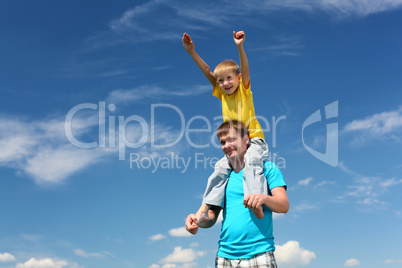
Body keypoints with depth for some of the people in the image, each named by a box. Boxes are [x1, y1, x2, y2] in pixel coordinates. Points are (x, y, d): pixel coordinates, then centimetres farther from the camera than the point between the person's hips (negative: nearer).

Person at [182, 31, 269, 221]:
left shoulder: (244, 90, 1)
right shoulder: (222, 94, 12)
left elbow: (245, 69, -16)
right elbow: (207, 71, 6)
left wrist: (240, 47, -31)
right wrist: (192, 52, 0)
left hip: (254, 140, -4)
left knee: (251, 163, -31)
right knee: (220, 168, -11)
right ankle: (205, 208, -12)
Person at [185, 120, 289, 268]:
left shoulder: (266, 168, 4)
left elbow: (284, 206, -6)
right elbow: (211, 216, 14)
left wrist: (264, 197, -26)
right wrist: (198, 220, -8)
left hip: (259, 254, -3)